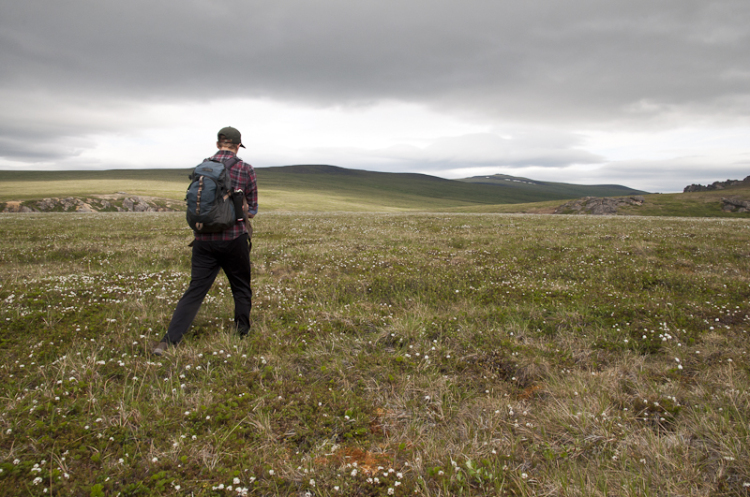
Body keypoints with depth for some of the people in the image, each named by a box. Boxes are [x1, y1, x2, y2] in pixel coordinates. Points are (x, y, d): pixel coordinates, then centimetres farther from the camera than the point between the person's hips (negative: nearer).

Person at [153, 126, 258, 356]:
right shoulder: (245, 169, -3)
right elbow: (252, 210, 3)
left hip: (204, 239, 2)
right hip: (234, 239, -2)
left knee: (195, 290, 4)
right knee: (241, 288, 16)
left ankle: (169, 340, -3)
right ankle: (242, 334, 26)